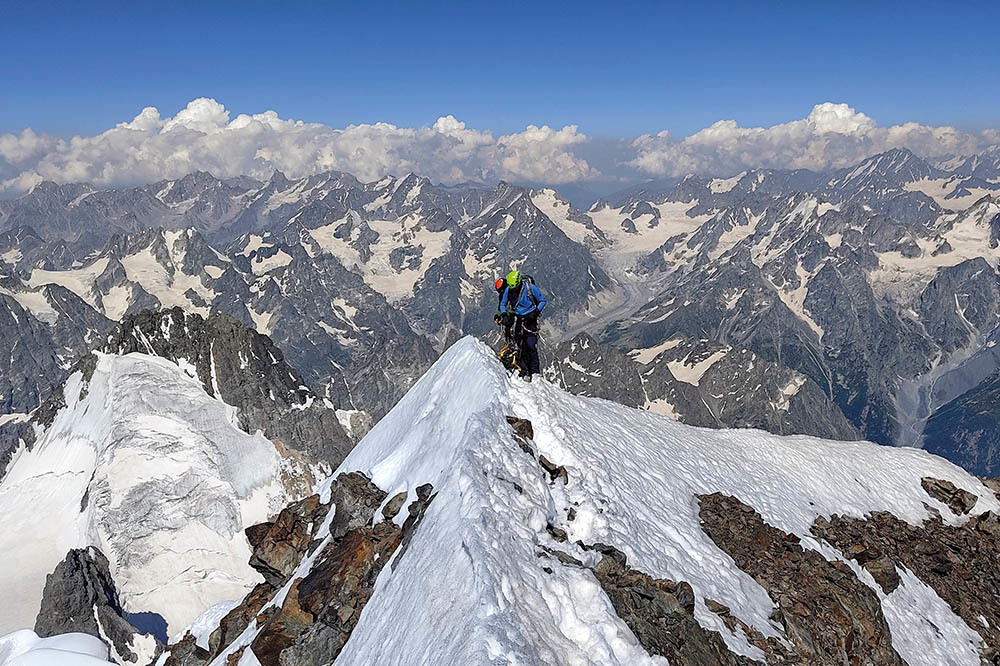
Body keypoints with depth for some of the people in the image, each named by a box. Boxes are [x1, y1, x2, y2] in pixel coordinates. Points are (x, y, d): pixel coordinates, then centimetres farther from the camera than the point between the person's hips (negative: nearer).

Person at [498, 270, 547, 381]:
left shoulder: (530, 287, -14)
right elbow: (503, 304, 12)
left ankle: (535, 372, -7)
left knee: (531, 345, -13)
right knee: (521, 346, -1)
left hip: (530, 318, -3)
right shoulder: (508, 290, -4)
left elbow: (542, 301, -3)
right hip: (517, 318, 3)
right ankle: (525, 373, 3)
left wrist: (536, 312, -17)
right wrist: (503, 314, -7)